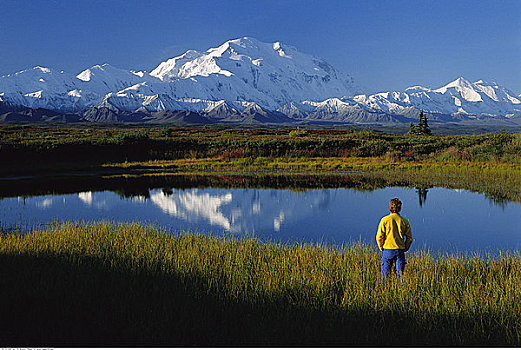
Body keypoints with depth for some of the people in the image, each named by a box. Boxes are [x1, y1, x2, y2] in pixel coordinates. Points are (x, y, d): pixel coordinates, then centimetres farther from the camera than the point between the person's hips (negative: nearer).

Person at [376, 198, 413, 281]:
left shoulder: (385, 220, -6)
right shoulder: (404, 221, 0)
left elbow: (379, 237, -6)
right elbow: (409, 238, 3)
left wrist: (381, 248, 8)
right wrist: (405, 249, 15)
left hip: (388, 250, -2)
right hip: (400, 250, 2)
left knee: (385, 274, 4)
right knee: (400, 274, 9)